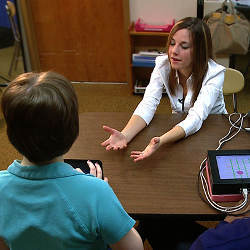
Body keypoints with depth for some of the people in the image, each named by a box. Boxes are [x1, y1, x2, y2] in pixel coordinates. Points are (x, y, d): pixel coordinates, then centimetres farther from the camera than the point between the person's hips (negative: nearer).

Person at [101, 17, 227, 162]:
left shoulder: (214, 74, -23)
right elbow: (148, 104, -23)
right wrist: (125, 135, -42)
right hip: (180, 130, 2)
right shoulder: (163, 65, -13)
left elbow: (196, 118, -35)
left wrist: (161, 141, -52)